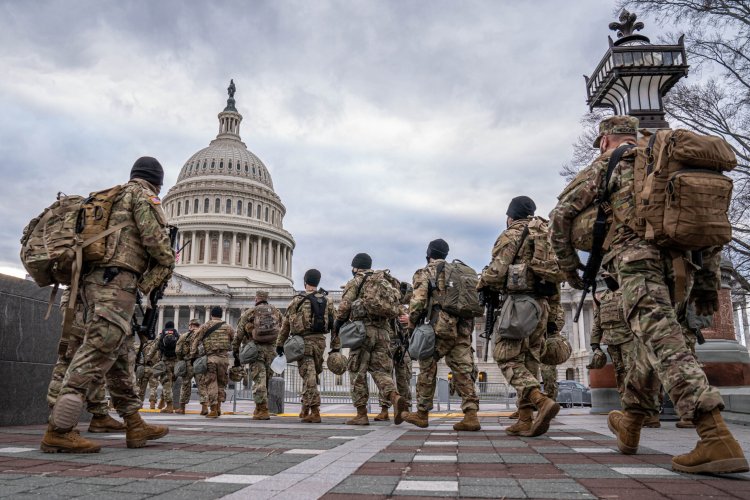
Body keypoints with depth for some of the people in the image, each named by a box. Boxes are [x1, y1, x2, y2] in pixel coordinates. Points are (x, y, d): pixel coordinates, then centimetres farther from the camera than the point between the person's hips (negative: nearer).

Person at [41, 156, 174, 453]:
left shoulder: (114, 197, 29)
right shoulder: (142, 193, 3)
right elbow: (154, 237, -10)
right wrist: (168, 262, 7)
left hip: (95, 279, 10)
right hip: (116, 281, -9)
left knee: (118, 357, 8)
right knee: (98, 352, -15)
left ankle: (135, 426, 14)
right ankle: (59, 431, -19)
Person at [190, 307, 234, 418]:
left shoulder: (204, 326, 6)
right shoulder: (228, 327, 9)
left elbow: (195, 341, 1)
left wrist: (193, 356, 3)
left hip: (210, 358, -1)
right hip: (224, 358, 1)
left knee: (211, 384, 3)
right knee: (221, 383, 15)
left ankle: (213, 410, 0)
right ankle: (218, 407, 10)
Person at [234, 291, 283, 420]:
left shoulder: (249, 313, 6)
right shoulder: (276, 312, 14)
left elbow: (238, 335, 6)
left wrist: (236, 354, 12)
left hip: (256, 349, -3)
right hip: (271, 349, 3)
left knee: (259, 380, -4)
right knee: (266, 381, 12)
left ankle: (262, 410, -9)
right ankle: (260, 408, 19)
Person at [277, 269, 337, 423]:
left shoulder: (297, 300, -1)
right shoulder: (327, 301, 9)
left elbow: (286, 324, 1)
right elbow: (334, 324, 7)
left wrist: (280, 344, 9)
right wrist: (336, 347, 10)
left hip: (303, 341, -4)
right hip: (320, 341, 4)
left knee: (309, 376, -4)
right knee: (312, 376, 17)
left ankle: (314, 412, -9)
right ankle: (305, 409, 23)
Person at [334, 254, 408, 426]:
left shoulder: (354, 283, 3)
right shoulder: (384, 281, 19)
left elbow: (344, 307, -5)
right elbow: (393, 307, 17)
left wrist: (337, 326, 8)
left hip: (362, 330, -4)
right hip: (383, 331, 5)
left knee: (358, 373, 3)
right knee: (381, 371, 6)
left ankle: (361, 414, 2)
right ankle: (396, 397, -21)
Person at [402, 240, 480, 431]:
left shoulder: (425, 273, 1)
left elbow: (417, 303, -10)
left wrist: (411, 327, 3)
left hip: (441, 329, -5)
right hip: (463, 330, 5)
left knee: (427, 370, 8)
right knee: (463, 371, 3)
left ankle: (422, 414, 18)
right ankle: (471, 415, -6)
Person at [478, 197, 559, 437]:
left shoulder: (512, 234, -2)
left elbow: (496, 272, -12)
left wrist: (482, 285, 7)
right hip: (542, 304, 8)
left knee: (507, 358, -6)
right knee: (529, 361, 8)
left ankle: (542, 401, -24)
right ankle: (525, 420, 6)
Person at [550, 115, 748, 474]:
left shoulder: (608, 165, 13)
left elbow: (562, 214, 5)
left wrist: (570, 267, 15)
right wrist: (708, 281, 20)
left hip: (639, 261, -7)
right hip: (683, 265, 7)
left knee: (666, 345, -15)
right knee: (653, 342, 18)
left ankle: (718, 440, -29)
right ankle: (629, 424, 30)